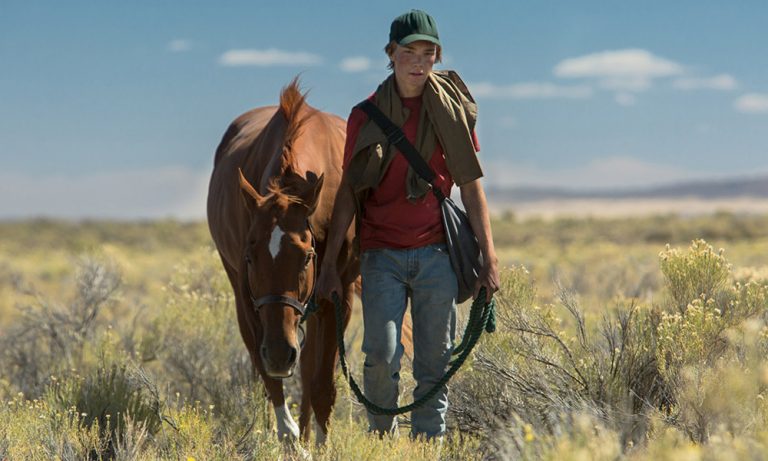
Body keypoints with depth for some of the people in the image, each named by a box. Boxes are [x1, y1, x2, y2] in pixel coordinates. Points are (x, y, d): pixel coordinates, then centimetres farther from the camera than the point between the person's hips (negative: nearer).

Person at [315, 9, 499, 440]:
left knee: (435, 363, 1)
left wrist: (490, 257, 2)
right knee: (382, 356, -10)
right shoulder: (366, 116, 4)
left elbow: (471, 187, 7)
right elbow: (349, 193, 7)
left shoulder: (453, 110, 5)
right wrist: (330, 263, 3)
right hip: (381, 253, -1)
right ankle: (382, 436, 14)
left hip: (435, 252, 1)